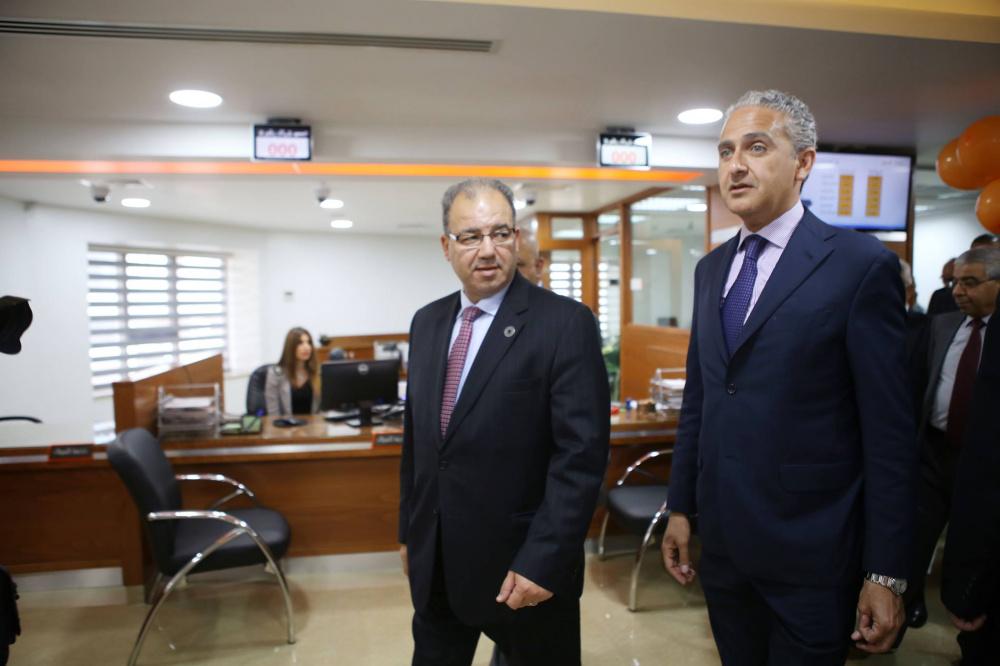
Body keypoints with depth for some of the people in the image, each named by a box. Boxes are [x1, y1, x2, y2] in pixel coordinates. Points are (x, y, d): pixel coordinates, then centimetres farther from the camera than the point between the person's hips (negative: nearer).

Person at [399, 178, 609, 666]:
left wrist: (543, 562, -19)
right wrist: (409, 531, 14)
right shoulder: (426, 322, 6)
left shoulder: (566, 323, -13)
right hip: (434, 565, 5)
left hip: (523, 569, -5)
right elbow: (416, 437, 12)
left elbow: (582, 453, -17)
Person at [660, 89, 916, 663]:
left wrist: (886, 574, -10)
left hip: (810, 553, -5)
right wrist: (681, 507, 11)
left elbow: (890, 433, -11)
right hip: (720, 544, 6)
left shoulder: (861, 265, -11)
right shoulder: (712, 268, 7)